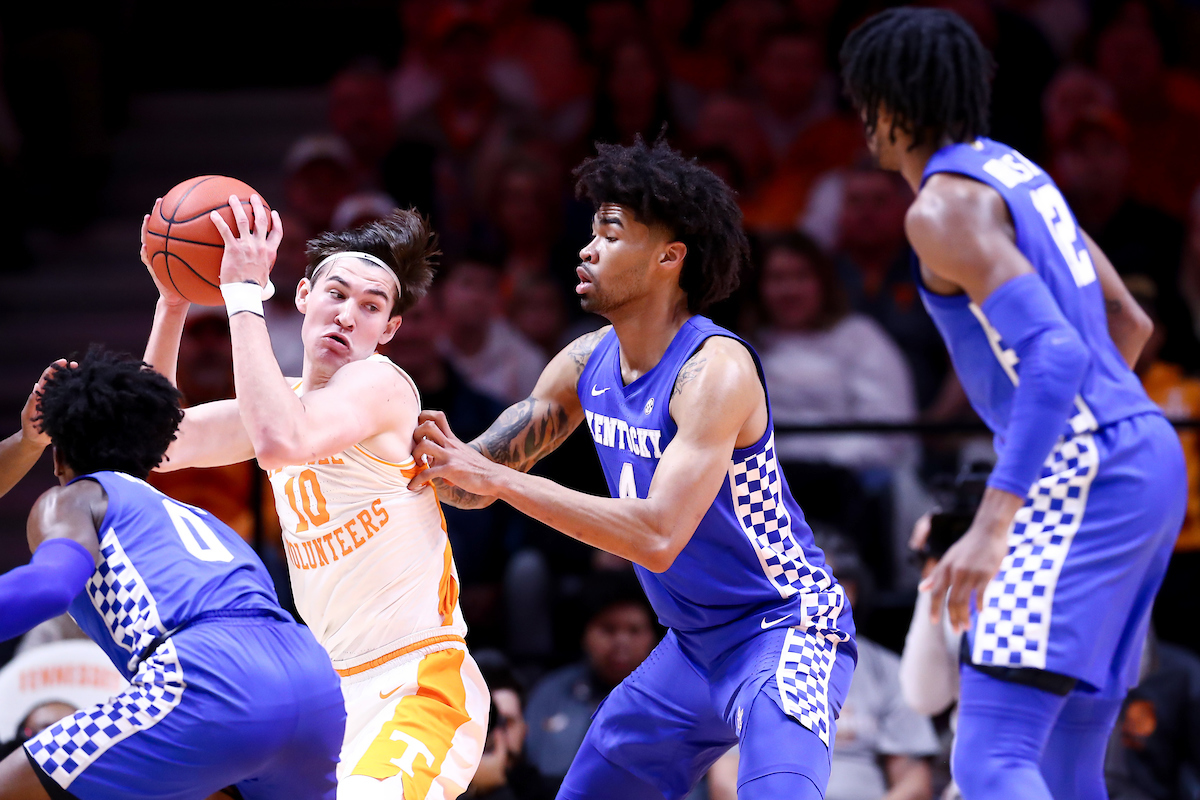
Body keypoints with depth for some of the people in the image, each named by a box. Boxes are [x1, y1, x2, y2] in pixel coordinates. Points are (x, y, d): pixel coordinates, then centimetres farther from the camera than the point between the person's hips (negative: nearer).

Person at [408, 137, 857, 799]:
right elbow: (481, 481, 10)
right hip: (693, 644, 9)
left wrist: (495, 478, -32)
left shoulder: (715, 369, -24)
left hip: (784, 628, -9)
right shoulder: (586, 364, 0)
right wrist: (446, 461, -16)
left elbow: (658, 536, -34)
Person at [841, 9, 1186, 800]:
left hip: (1079, 475, -10)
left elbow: (1055, 351, -23)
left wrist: (993, 524, -28)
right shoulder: (1018, 174, 18)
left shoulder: (943, 207, -11)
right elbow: (1130, 323, 25)